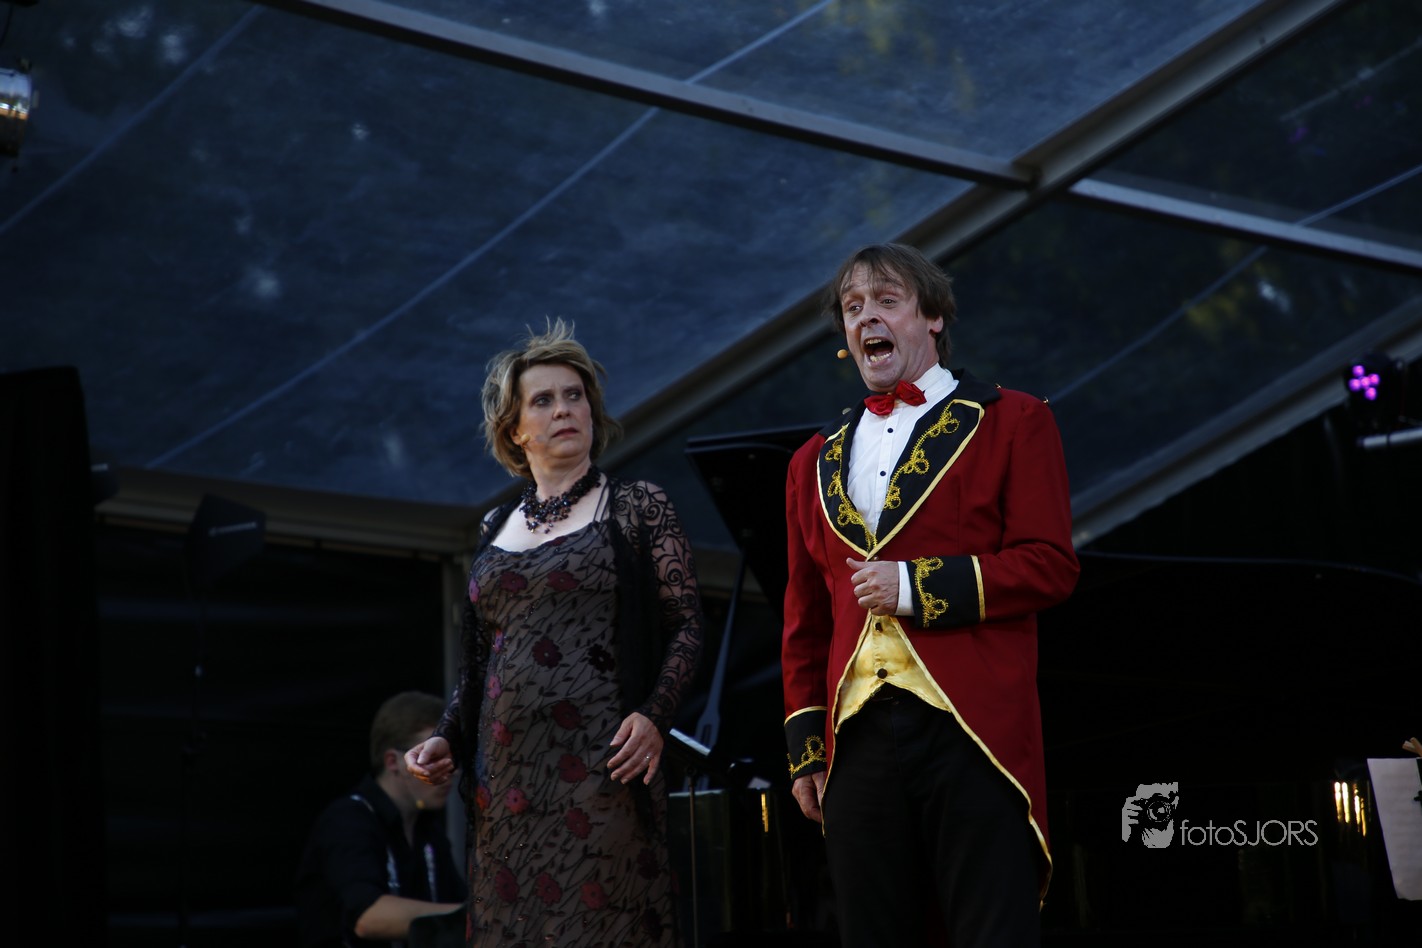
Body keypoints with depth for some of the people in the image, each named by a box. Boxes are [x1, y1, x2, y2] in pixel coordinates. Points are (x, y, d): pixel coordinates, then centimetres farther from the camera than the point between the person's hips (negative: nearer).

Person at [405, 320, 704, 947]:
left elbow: (686, 625, -1)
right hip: (506, 772, 4)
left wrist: (654, 716, -15)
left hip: (602, 761, -4)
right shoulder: (496, 529, 16)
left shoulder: (637, 507, 4)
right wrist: (445, 740, 7)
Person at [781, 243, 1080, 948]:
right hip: (857, 739, 4)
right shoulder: (816, 462, 20)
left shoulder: (1011, 424, 8)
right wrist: (804, 745, 13)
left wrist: (920, 585, -11)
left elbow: (1050, 565, -2)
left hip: (973, 731, -4)